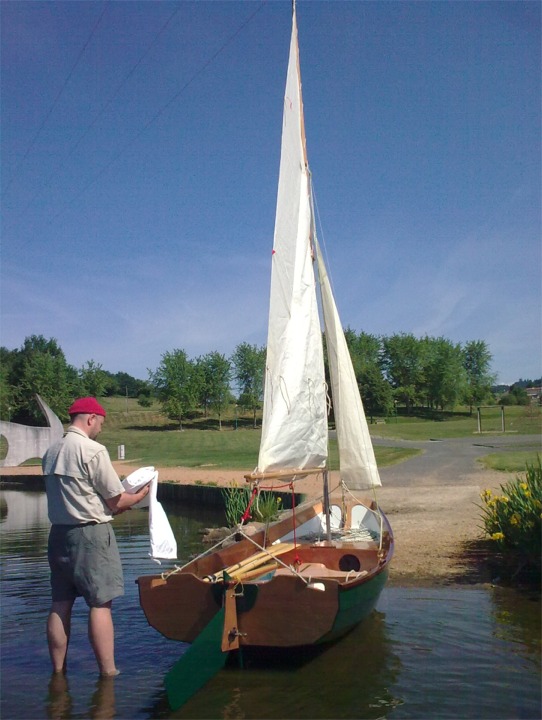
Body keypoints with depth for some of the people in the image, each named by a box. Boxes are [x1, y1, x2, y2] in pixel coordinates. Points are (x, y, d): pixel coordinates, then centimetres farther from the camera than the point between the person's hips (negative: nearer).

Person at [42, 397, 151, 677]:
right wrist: (140, 495, 9)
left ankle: (58, 671, 22)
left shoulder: (51, 452, 8)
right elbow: (116, 500, -10)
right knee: (100, 604, -1)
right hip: (90, 534, -7)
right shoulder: (93, 450, -15)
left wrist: (106, 508, 17)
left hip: (59, 533, 8)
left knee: (60, 604, 13)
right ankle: (108, 673, 4)